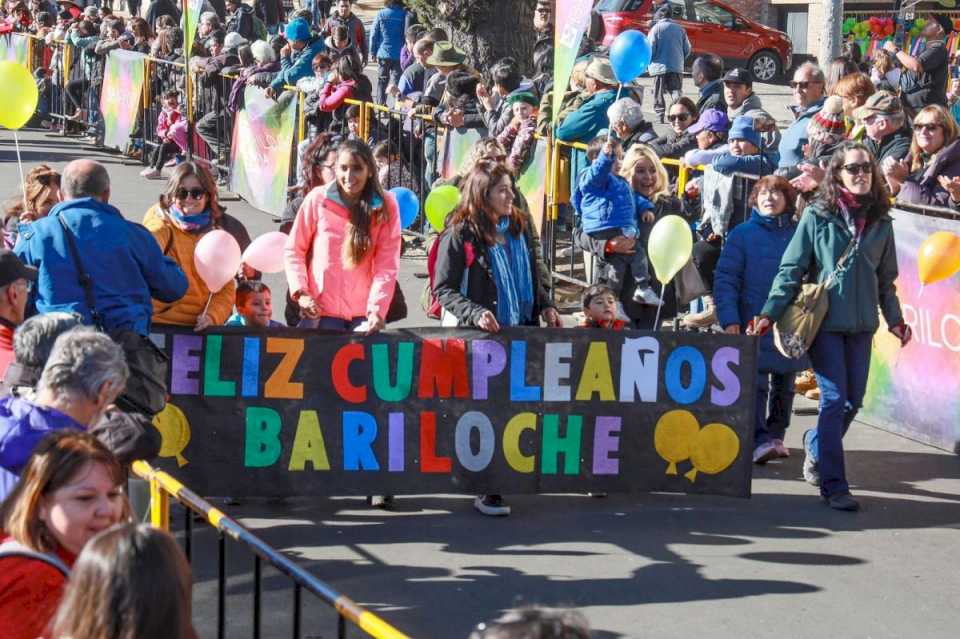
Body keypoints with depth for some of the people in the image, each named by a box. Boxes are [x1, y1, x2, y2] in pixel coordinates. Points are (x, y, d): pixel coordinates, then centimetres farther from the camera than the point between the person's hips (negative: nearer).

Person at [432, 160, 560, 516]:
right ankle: (488, 490, 4)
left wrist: (546, 306, 7)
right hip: (483, 337, -5)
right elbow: (443, 289, -8)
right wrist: (475, 314, -21)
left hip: (523, 332, 6)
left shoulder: (520, 227, 11)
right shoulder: (460, 234, -7)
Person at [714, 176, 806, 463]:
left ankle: (775, 435, 21)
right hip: (753, 326, -3)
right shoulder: (742, 235, 0)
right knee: (756, 384, -10)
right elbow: (725, 279, -3)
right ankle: (760, 439, -12)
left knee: (784, 385, 10)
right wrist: (729, 319, -13)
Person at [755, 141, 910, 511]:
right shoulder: (817, 216, -3)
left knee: (854, 400, 9)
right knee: (835, 398, -9)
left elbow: (886, 278, 17)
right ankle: (833, 484, -5)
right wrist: (770, 313, -8)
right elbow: (791, 268, -2)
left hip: (861, 324, 4)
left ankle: (816, 444, 38)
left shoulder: (880, 221, 8)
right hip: (824, 320, -4)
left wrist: (895, 319, 13)